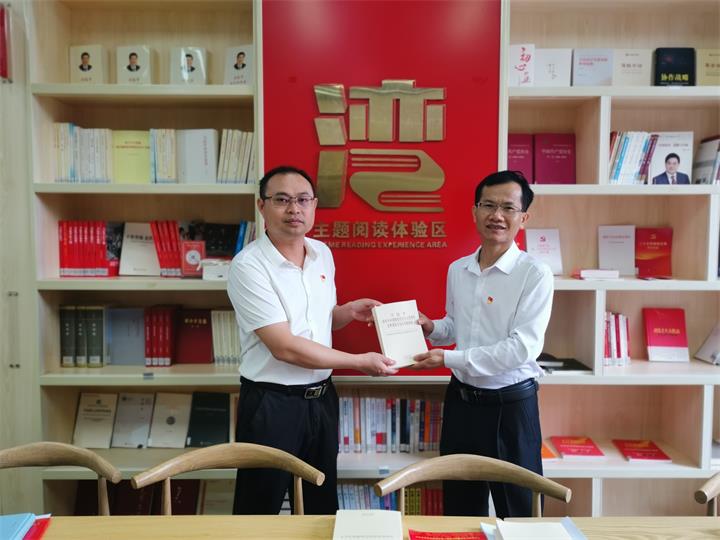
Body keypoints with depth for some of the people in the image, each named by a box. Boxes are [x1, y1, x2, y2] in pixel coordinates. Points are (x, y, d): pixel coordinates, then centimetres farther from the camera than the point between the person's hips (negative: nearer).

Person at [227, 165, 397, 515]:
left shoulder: (323, 254, 4)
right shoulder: (249, 265, -18)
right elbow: (285, 347, -23)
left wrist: (349, 311, -4)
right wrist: (361, 362, -17)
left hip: (321, 397, 6)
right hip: (272, 403, -6)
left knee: (323, 505, 21)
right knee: (261, 509, 13)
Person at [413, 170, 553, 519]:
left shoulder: (534, 274, -15)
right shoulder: (457, 270, 4)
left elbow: (523, 346, -22)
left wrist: (450, 358, -22)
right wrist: (432, 328, -5)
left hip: (510, 405, -5)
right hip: (460, 398, 6)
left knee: (517, 510, 13)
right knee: (459, 507, 21)